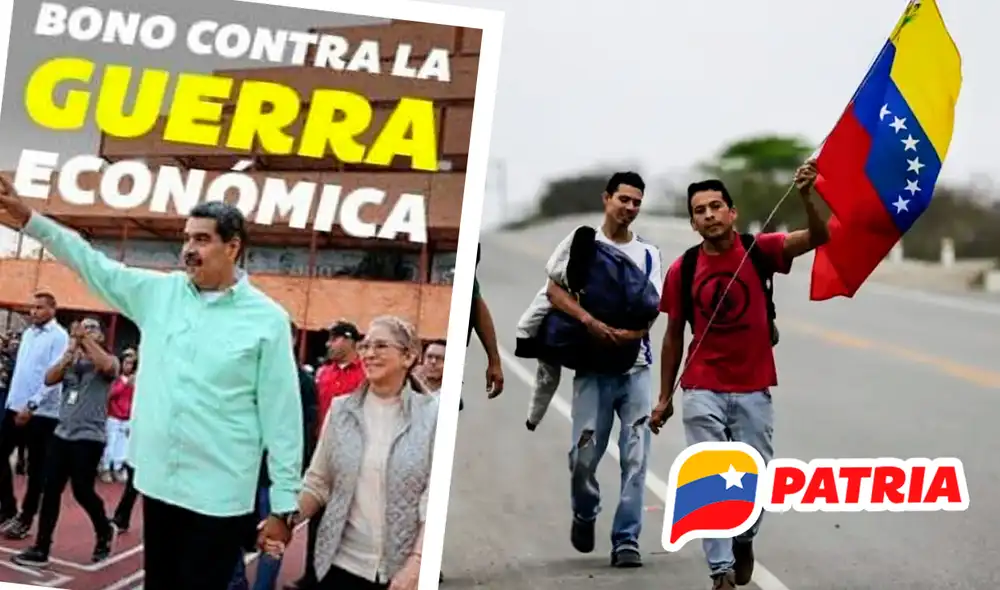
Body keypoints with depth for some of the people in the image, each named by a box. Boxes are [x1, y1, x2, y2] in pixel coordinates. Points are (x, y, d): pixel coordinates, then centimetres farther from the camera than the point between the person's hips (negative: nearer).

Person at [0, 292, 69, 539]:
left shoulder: (59, 336, -10)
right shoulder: (28, 333, 13)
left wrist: (32, 405, -20)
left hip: (42, 412, -7)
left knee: (36, 467, 3)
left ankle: (25, 518, 11)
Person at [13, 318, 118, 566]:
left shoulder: (108, 360, -1)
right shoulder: (71, 361, 14)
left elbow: (107, 367, -26)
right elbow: (49, 379, 0)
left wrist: (86, 339, -19)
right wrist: (70, 352, -7)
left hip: (89, 437, -5)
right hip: (62, 434, 5)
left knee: (82, 490, -3)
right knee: (51, 490, 1)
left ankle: (104, 531, 24)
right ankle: (40, 549, 4)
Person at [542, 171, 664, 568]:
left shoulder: (648, 254, 10)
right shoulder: (580, 243, 5)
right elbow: (554, 290, -8)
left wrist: (621, 335, -19)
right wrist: (590, 321, -24)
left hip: (636, 368, 2)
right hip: (593, 367, -2)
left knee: (636, 457, -6)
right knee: (584, 453, -5)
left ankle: (626, 540, -1)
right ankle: (585, 514, 24)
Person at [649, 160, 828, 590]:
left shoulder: (760, 251, -3)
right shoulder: (682, 270, -1)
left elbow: (817, 237, -17)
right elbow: (673, 337, 8)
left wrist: (805, 197, -35)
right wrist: (665, 397, 8)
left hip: (754, 391, 0)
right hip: (702, 393, 0)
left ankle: (743, 539, 37)